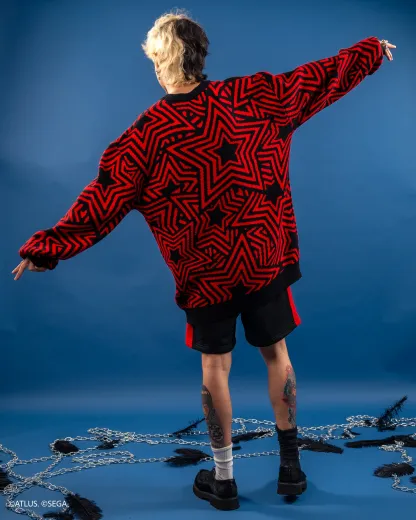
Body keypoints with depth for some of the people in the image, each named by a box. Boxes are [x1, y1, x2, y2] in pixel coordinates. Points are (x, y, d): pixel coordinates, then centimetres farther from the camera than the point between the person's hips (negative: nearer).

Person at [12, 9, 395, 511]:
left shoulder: (144, 135, -12)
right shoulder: (254, 96, -7)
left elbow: (99, 206, -8)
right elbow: (322, 77, 6)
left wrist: (44, 248, 3)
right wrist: (373, 50, 23)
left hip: (205, 273, -1)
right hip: (266, 259, 2)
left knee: (215, 368, 12)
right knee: (276, 355, 15)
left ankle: (223, 480, 23)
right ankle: (290, 464, 27)